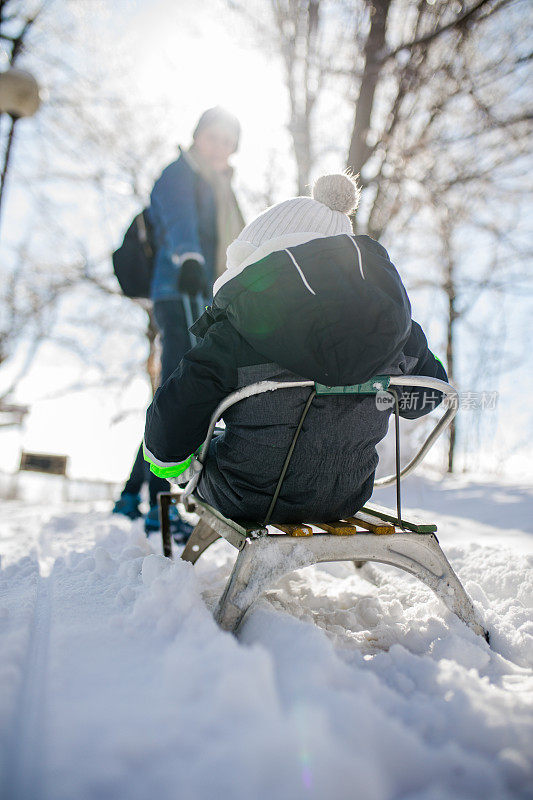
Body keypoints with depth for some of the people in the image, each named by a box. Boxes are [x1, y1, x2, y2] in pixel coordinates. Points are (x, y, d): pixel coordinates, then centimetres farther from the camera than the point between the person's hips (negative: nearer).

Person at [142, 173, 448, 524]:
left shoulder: (235, 335, -19)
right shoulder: (393, 320, -7)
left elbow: (178, 408, -14)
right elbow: (429, 390, 9)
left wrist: (167, 457, 9)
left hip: (249, 502, -3)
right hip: (346, 501, 4)